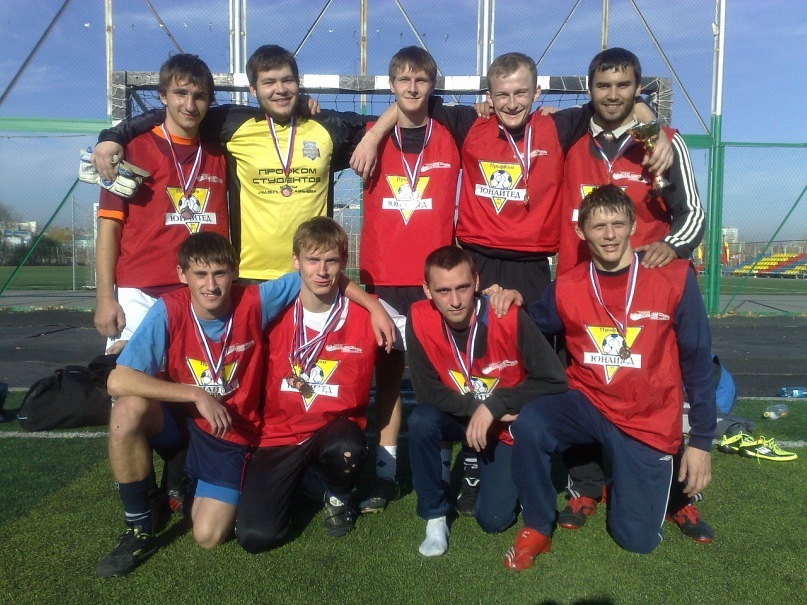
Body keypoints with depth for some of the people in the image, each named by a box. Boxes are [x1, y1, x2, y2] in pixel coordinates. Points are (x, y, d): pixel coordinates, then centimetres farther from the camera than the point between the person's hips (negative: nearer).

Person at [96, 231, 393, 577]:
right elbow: (118, 382, -26)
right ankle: (139, 529, -11)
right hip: (176, 418, 1)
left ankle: (195, 486, 25)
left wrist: (374, 306, -11)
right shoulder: (168, 311, -20)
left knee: (209, 536, -13)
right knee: (128, 409, -33)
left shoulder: (254, 302, -18)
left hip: (230, 433, 0)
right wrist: (197, 395, -29)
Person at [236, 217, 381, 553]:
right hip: (278, 435, 1)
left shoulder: (363, 317, -9)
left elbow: (353, 397, -5)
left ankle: (339, 498, 1)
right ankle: (291, 483, 18)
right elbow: (258, 382, 3)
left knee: (347, 450, -34)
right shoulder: (275, 312, -5)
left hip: (333, 429, 0)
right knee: (255, 536, -14)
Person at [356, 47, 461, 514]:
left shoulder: (450, 138, 7)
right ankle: (386, 471, 15)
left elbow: (459, 210, 9)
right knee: (388, 370, 6)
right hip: (384, 277, 1)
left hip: (436, 278, 0)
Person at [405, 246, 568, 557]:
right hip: (458, 417, 2)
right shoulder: (420, 319, -21)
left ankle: (503, 476, 27)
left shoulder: (509, 317, -27)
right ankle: (435, 516, -7)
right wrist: (476, 408, -27)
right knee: (421, 420, -31)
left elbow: (554, 380, -22)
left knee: (494, 519, -9)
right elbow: (428, 392, -15)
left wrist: (494, 406, -27)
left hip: (508, 425, -1)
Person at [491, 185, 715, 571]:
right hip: (588, 405, 1)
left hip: (649, 422, -1)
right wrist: (515, 302, -10)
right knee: (529, 423, -30)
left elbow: (697, 363, -4)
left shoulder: (674, 278, -10)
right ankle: (537, 529, -6)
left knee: (637, 538, -1)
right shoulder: (567, 288, -4)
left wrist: (700, 441, -3)